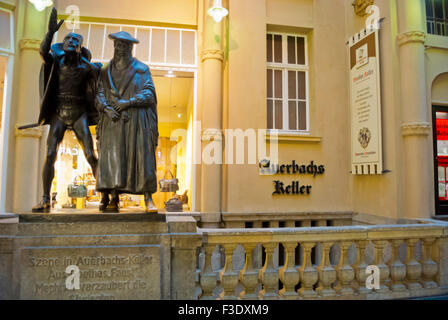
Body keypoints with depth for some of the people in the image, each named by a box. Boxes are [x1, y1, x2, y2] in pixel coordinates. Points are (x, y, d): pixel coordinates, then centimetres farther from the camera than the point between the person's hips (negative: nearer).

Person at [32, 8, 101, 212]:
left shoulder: (86, 66, 3)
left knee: (90, 155, -10)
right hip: (59, 113, 0)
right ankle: (46, 201, -3)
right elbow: (43, 51, -19)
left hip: (79, 114, 0)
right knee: (50, 155, -10)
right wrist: (51, 31, -32)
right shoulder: (56, 60, 1)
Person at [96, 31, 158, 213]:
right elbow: (100, 95, 10)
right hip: (113, 121, 3)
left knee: (142, 156, -10)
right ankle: (113, 200, -4)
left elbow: (149, 92, 0)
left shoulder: (141, 69, 11)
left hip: (136, 120, -2)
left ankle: (148, 200, -11)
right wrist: (107, 109, -11)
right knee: (112, 157, -6)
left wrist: (129, 102, -14)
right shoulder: (106, 72, 19)